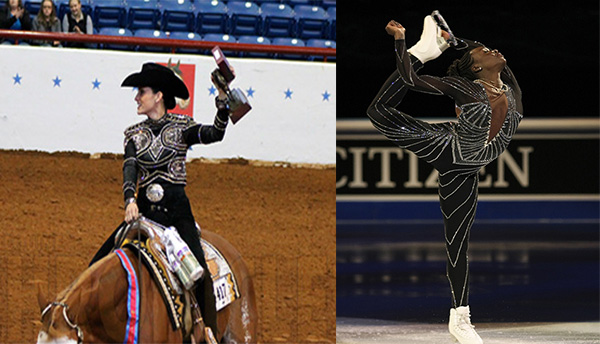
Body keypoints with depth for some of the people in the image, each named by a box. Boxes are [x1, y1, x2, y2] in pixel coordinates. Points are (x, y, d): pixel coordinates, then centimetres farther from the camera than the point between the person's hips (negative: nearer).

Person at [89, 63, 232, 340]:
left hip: (177, 212, -4)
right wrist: (130, 200, -23)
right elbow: (130, 169, -4)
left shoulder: (181, 126, 2)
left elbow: (214, 134, -15)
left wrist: (222, 102, -32)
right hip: (144, 210, 4)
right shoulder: (134, 134, 11)